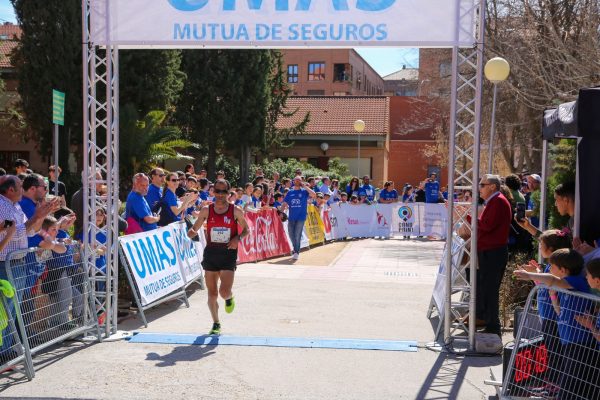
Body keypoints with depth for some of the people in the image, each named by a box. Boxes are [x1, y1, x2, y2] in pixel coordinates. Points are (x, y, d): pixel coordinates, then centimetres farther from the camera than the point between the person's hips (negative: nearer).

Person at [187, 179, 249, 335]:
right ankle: (216, 323, 26)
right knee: (212, 293, 7)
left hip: (228, 254, -2)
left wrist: (238, 238, -12)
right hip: (211, 253, 2)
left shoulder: (236, 211, -3)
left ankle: (229, 298, 24)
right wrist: (191, 232, -17)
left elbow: (246, 230, 8)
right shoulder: (206, 210, 1)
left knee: (224, 292, -15)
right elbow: (194, 229, 7)